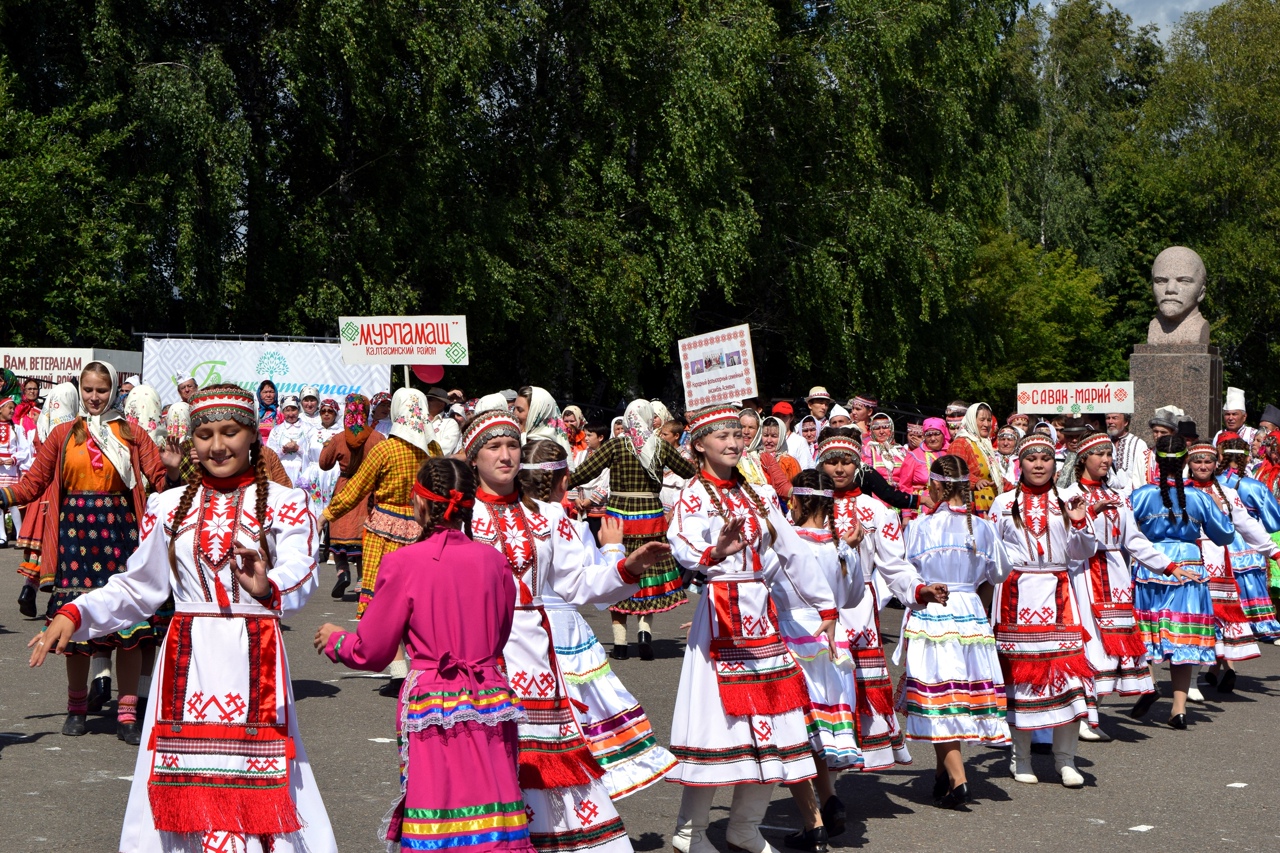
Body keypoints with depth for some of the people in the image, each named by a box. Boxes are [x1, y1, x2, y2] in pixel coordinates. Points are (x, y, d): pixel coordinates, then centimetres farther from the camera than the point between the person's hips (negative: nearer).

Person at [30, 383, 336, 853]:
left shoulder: (285, 505, 3)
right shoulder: (169, 506, 12)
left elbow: (299, 577, -15)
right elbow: (137, 588, 16)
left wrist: (268, 587, -37)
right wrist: (75, 614, 2)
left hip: (254, 664, -2)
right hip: (188, 664, 3)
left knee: (258, 796, -6)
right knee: (184, 791, 0)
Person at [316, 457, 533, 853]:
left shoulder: (404, 564, -9)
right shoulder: (492, 560, 2)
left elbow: (371, 652, -1)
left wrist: (334, 639, 19)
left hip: (431, 702, -4)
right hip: (489, 699, 4)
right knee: (491, 815, 9)